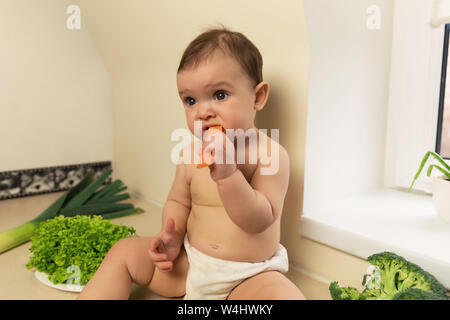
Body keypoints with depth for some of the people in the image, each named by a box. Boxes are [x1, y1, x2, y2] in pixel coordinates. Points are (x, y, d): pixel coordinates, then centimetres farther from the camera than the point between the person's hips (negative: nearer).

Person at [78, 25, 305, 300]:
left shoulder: (271, 155, -15)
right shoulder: (191, 155, 0)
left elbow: (260, 221, -22)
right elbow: (178, 202, 12)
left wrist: (227, 174, -36)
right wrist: (171, 236, -9)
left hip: (249, 277, -4)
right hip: (188, 264, 5)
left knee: (287, 295, -32)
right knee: (124, 251, -2)